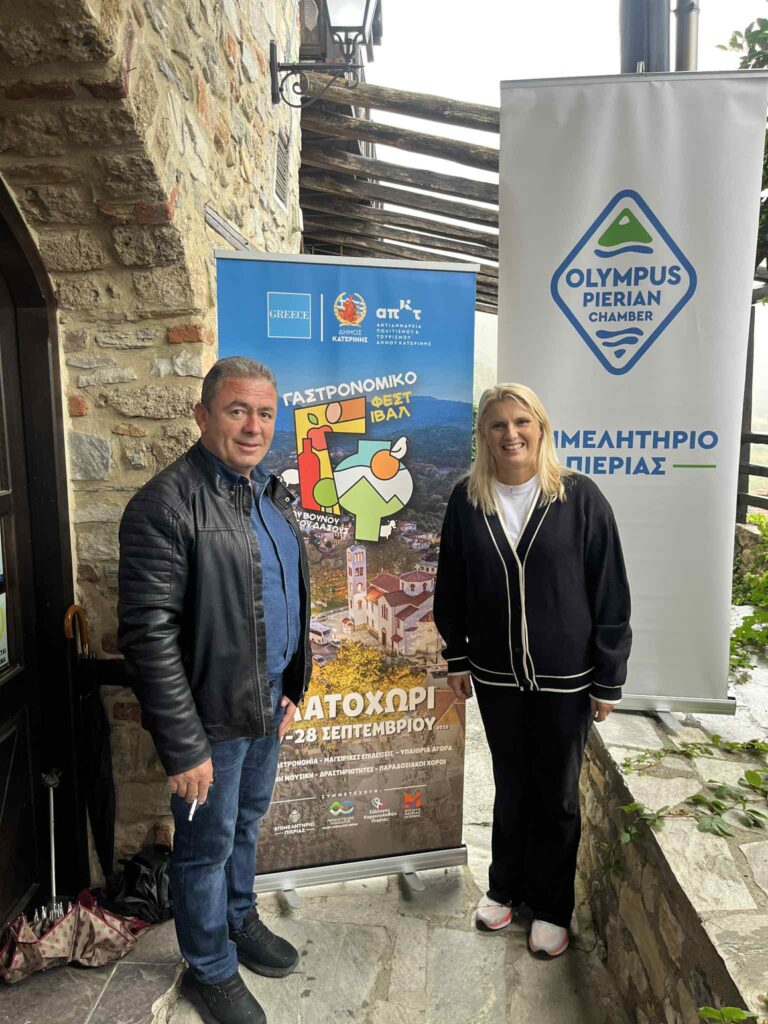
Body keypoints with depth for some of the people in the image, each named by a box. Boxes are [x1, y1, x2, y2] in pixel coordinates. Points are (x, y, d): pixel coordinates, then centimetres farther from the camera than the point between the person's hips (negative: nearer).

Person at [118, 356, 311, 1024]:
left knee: (247, 824, 25)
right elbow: (149, 634, -22)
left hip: (268, 705, 7)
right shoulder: (167, 504, -21)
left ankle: (240, 920, 50)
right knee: (208, 843, 13)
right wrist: (183, 746, -20)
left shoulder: (270, 494, 6)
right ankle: (211, 970, 37)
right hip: (212, 716, -7)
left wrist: (290, 688, 13)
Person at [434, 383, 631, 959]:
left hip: (565, 678, -2)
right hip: (496, 675, 2)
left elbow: (610, 593, -8)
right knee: (510, 787, 19)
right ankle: (506, 887, 41)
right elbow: (451, 587, 5)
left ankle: (551, 906, 35)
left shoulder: (579, 497, -11)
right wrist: (456, 658, 7)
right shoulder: (467, 501, -3)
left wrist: (609, 679, -7)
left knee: (557, 794, 14)